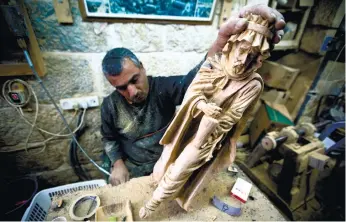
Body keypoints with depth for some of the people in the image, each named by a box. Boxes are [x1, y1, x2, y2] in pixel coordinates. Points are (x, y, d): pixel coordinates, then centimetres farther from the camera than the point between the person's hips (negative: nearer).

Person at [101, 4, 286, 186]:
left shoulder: (163, 88, -23)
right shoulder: (110, 105, -12)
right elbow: (109, 138, 5)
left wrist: (223, 39, -60)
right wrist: (117, 163, -10)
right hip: (131, 169, 3)